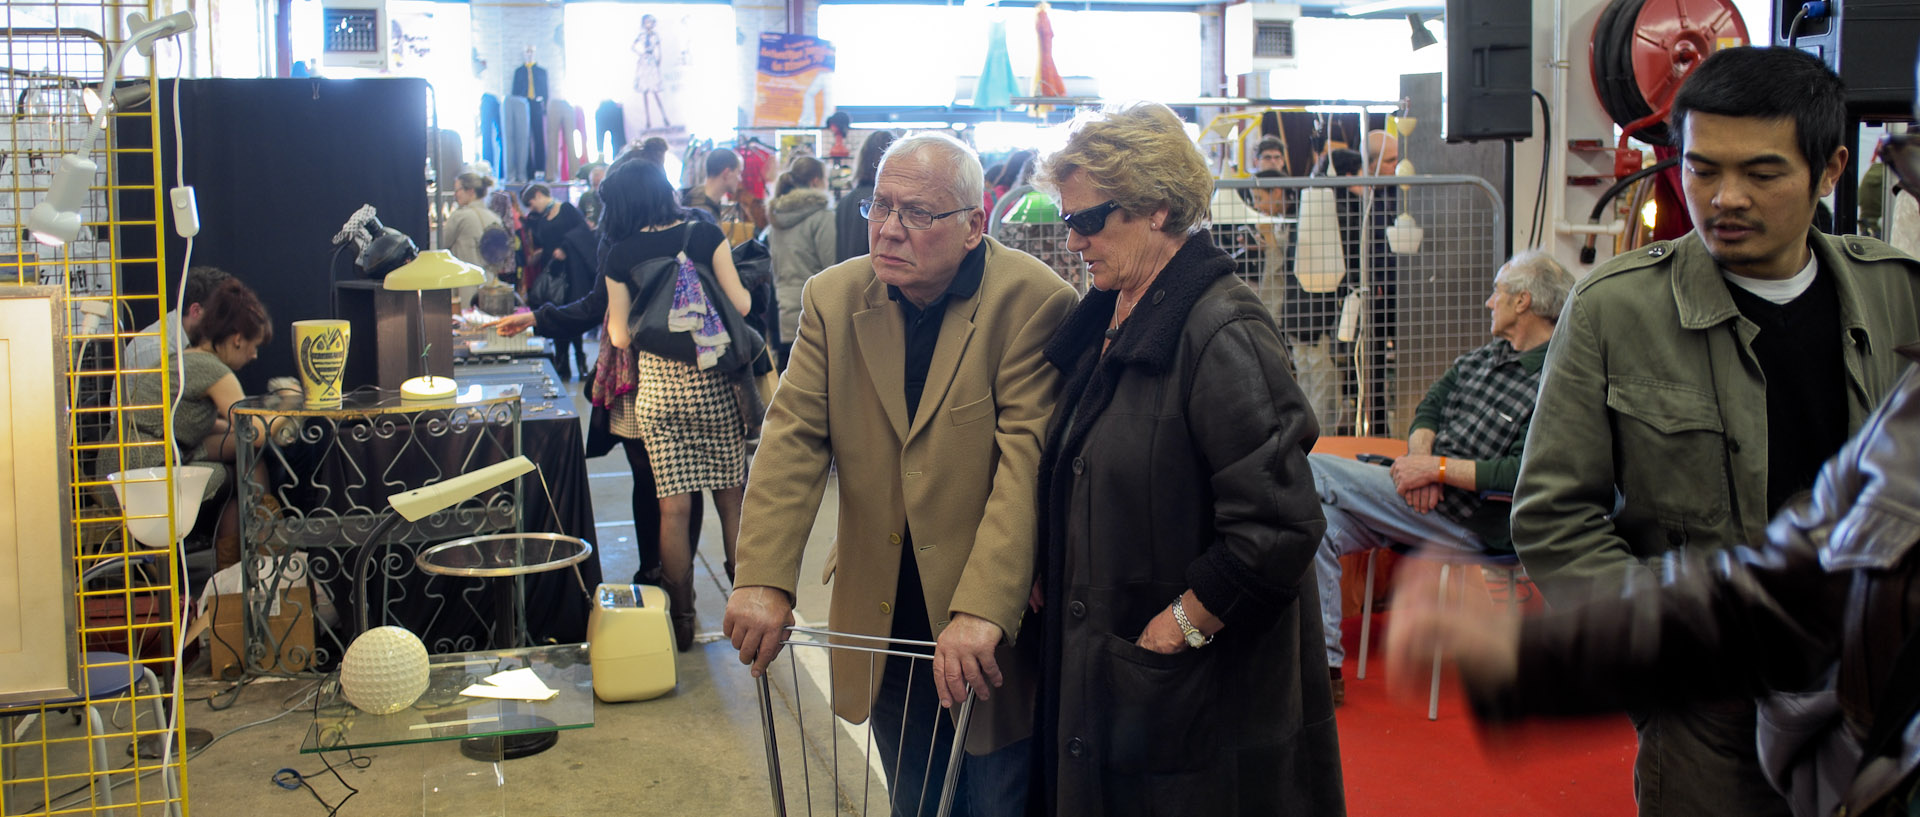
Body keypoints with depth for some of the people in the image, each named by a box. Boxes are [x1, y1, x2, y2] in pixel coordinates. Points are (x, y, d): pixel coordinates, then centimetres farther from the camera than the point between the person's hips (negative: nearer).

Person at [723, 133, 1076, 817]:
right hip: (884, 629, 5)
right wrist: (763, 580, -15)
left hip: (995, 634, -4)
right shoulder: (833, 298, 2)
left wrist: (983, 611, -29)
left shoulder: (1035, 302, -14)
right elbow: (794, 437, -4)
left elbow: (1027, 460, -21)